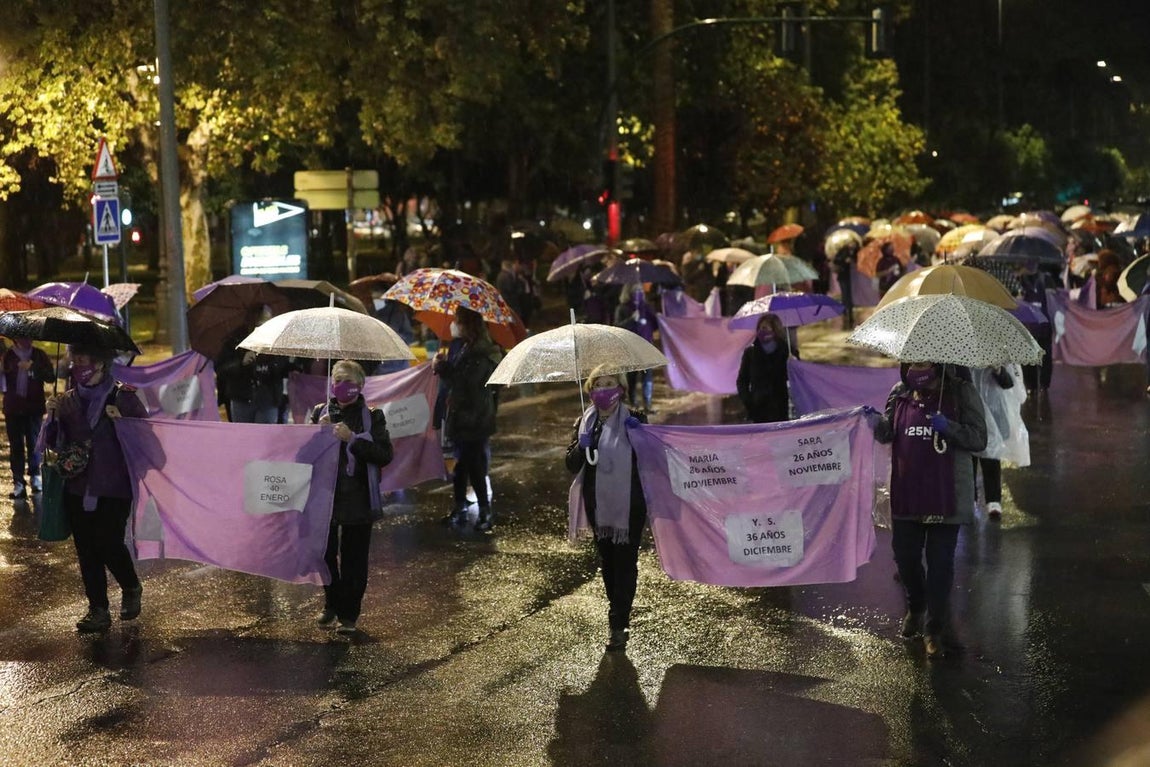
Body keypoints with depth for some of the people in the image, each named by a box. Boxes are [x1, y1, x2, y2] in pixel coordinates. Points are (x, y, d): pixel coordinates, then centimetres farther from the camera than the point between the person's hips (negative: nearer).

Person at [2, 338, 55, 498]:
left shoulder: (39, 355, 1)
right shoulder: (8, 356, -2)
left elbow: (51, 376, -5)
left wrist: (33, 367, -17)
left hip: (34, 407, 0)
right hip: (13, 407, 0)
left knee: (34, 443, 5)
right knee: (16, 445, 1)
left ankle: (35, 477, 23)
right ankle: (18, 483, 3)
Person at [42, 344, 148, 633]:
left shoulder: (123, 398, -4)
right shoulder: (67, 401, 7)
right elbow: (54, 444, 6)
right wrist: (53, 416, -10)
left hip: (113, 489, -4)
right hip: (77, 488, 4)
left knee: (109, 545, -8)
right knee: (86, 550, 4)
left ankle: (131, 588, 21)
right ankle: (97, 610, 13)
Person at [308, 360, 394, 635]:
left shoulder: (371, 416, -1)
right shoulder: (320, 412, 8)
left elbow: (385, 455, -9)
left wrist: (352, 439, -19)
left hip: (357, 501, -3)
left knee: (353, 559, 2)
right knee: (325, 553, 7)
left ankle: (349, 614, 13)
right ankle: (331, 605, 28)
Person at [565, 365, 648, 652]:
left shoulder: (634, 420, -4)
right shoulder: (585, 423, 6)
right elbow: (572, 465, 4)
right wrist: (581, 447, -16)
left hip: (629, 506, -4)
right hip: (599, 506, 4)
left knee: (625, 562, -5)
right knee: (607, 561, 14)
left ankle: (619, 625, -2)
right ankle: (618, 616, 30)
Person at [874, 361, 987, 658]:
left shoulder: (960, 393, -7)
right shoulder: (900, 394, 5)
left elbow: (979, 439, -9)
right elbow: (887, 434, 11)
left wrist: (948, 427, -26)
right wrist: (877, 422, -11)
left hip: (945, 496, -4)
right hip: (906, 494, 4)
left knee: (940, 562, 2)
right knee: (904, 556, 12)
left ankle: (934, 631, 14)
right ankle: (915, 608, 42)